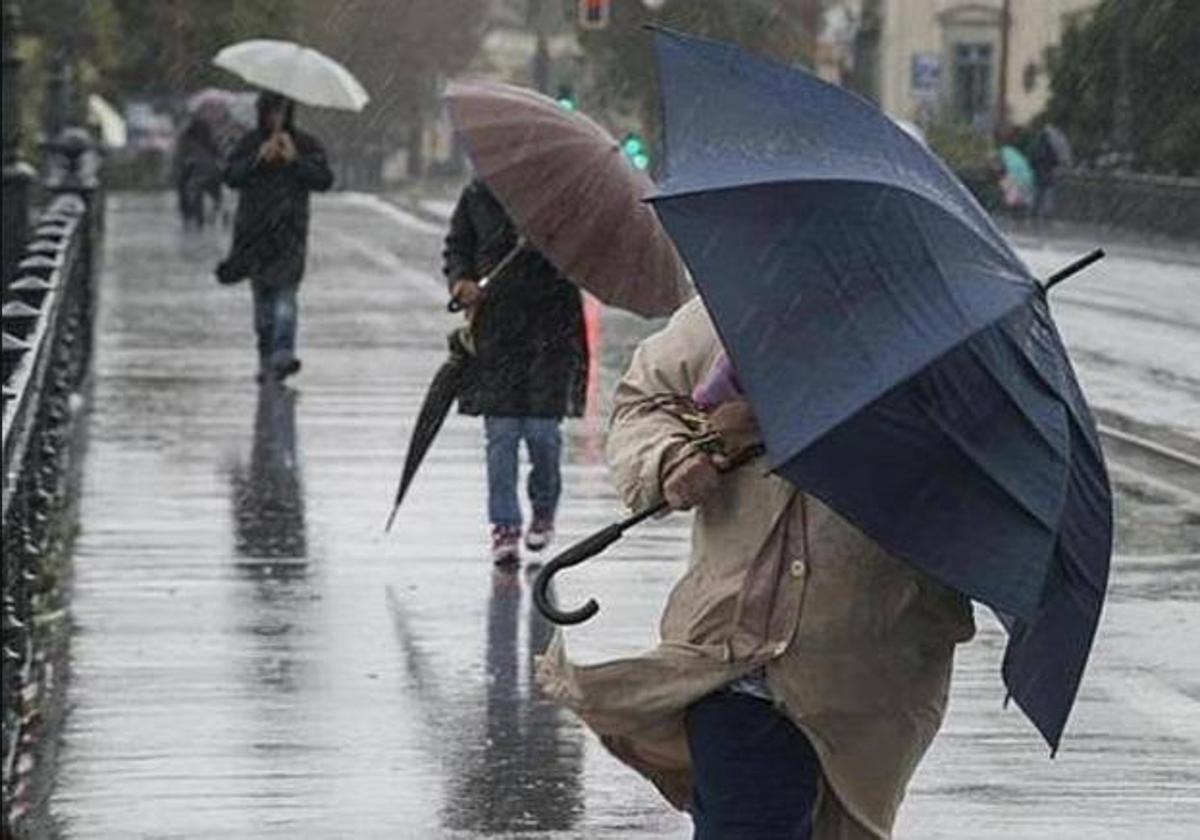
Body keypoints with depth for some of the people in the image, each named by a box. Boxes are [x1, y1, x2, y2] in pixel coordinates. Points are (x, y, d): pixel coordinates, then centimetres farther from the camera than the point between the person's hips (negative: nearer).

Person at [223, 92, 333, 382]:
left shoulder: (306, 145, 5)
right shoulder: (249, 143, 10)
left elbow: (324, 180, -5)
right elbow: (231, 176, -3)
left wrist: (295, 160, -16)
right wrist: (258, 159, -16)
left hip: (290, 230, -2)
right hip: (255, 231, 2)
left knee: (285, 292, -16)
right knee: (262, 296, 5)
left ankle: (282, 355, -25)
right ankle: (266, 359, 12)